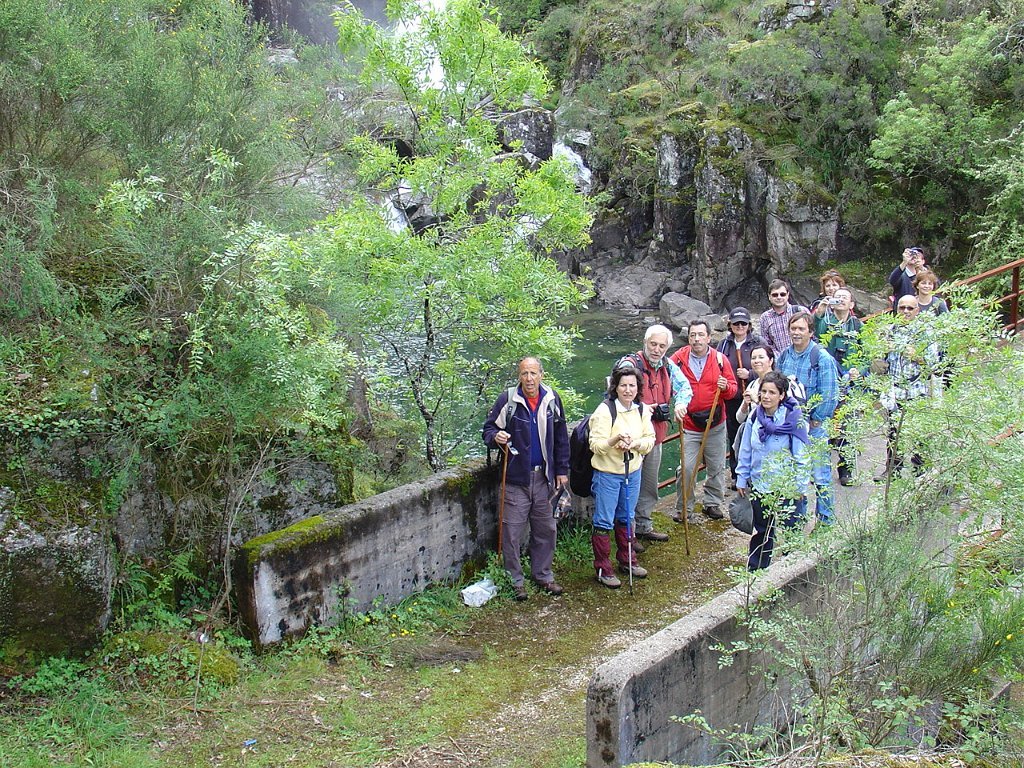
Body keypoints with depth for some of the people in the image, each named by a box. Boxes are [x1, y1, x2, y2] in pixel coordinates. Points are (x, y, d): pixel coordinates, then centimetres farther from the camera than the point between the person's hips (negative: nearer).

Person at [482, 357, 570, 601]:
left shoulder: (552, 400, 4)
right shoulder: (508, 400, -8)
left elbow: (561, 437, 13)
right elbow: (489, 428, 0)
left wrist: (562, 470, 11)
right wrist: (496, 437, -24)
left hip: (544, 477, 4)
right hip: (516, 478, -4)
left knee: (546, 529, 12)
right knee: (513, 531, -1)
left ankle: (543, 575, 27)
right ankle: (515, 580, 13)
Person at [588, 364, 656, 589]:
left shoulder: (642, 410, 2)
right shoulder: (605, 410, -17)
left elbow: (650, 440, 4)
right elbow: (595, 445, -18)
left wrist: (635, 443, -17)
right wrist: (615, 439, -35)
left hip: (633, 471, 6)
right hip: (607, 473, -6)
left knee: (626, 518, 20)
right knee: (604, 521, 2)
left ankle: (627, 561, 35)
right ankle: (603, 570, 11)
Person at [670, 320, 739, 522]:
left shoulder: (720, 359, 1)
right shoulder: (679, 358, -4)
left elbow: (733, 389, 5)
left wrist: (725, 387, -18)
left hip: (715, 424, 2)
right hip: (689, 424, -2)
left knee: (716, 467, 11)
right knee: (687, 468, -5)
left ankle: (713, 503, 28)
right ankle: (685, 509, 8)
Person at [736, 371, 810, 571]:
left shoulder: (793, 419, -15)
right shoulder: (755, 418, -2)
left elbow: (801, 455, -10)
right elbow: (745, 451, 8)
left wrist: (801, 485, -9)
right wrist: (742, 478, 10)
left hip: (785, 486, -4)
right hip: (758, 484, 4)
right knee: (761, 531, 18)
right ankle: (755, 569, 32)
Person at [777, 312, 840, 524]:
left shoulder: (822, 358, -12)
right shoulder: (784, 356, 6)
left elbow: (829, 394, -13)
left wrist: (816, 419, -10)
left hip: (815, 425, -6)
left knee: (820, 476, -4)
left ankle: (825, 521, 6)